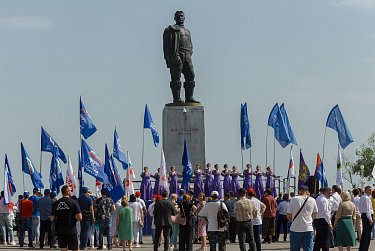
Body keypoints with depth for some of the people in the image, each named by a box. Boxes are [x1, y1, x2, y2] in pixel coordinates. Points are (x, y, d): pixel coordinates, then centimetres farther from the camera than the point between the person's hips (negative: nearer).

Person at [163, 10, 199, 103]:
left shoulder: (187, 32, 29)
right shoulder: (170, 29, 8)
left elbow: (190, 46, 27)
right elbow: (166, 45, -1)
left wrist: (189, 55, 8)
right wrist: (170, 57, -13)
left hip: (187, 57, 6)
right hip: (176, 57, -6)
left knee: (190, 76, -2)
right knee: (176, 78, -7)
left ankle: (189, 97, 1)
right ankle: (176, 98, -7)